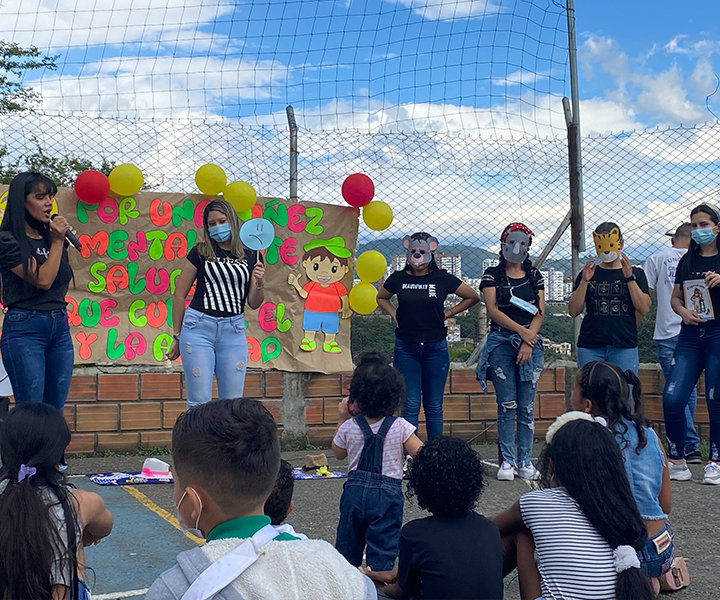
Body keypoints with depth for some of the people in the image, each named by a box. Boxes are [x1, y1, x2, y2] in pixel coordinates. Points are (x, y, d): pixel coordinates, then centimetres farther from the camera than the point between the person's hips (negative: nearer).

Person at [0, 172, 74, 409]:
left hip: (60, 328, 7)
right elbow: (43, 280, -12)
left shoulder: (50, 237, 13)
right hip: (25, 329, -6)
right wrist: (57, 241, -7)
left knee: (56, 413, 6)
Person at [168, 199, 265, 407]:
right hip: (199, 328, -2)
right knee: (199, 401, -3)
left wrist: (259, 283, -12)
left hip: (233, 331, 2)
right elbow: (179, 295, 5)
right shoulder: (200, 252, 2)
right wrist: (177, 336, 5)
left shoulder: (251, 256, 8)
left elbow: (253, 303, 8)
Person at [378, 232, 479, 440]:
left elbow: (472, 297, 11)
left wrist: (448, 313, 5)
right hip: (406, 349, 0)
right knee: (410, 405, -2)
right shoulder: (398, 279, 2)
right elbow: (381, 298, 23)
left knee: (434, 407, 6)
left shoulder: (442, 279, -1)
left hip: (435, 348, 0)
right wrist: (395, 315, 8)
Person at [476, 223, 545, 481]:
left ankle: (525, 461, 8)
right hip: (501, 342, -2)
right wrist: (521, 331, -13)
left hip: (530, 342, 2)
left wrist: (528, 342, -8)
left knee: (527, 405, 1)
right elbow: (492, 310, -5)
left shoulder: (535, 276, 12)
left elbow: (540, 313, 5)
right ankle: (508, 460, 4)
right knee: (507, 405, -3)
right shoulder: (492, 275, 5)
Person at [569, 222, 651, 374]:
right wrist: (584, 282, -8)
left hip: (625, 346, -1)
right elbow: (573, 311, 3)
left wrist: (630, 278, -10)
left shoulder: (635, 274, 11)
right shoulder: (588, 274, 12)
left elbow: (644, 309, -2)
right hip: (590, 347, 1)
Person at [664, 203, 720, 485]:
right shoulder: (687, 261, 15)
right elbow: (675, 297, 18)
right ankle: (677, 461, 4)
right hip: (690, 335, 4)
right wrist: (683, 311, -3)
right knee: (672, 398, -8)